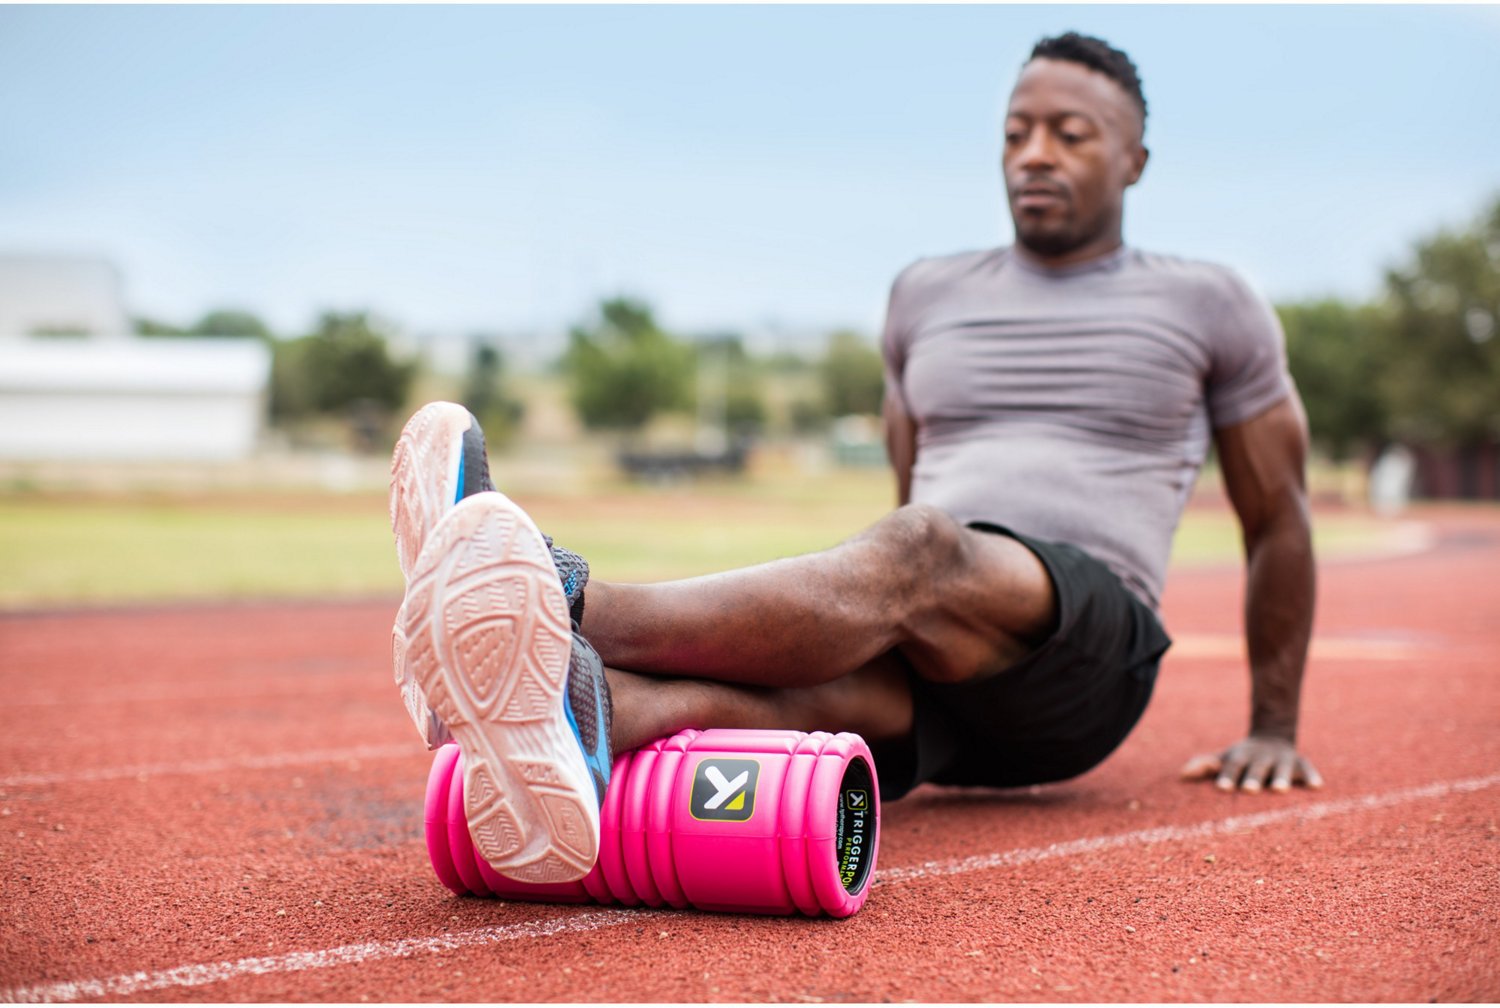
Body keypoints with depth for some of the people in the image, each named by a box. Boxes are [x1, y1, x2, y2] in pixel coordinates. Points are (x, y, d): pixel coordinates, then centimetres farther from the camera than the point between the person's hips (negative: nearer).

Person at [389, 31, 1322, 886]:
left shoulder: (1207, 307, 13)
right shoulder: (929, 296, 23)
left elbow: (1279, 517, 19)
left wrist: (1275, 728, 19)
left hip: (1082, 661, -3)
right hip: (926, 683, 3)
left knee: (918, 552, -38)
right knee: (797, 679, -36)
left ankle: (573, 607, -61)